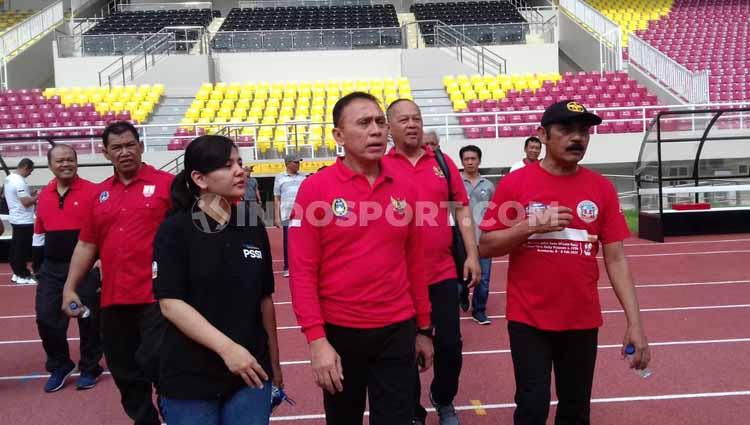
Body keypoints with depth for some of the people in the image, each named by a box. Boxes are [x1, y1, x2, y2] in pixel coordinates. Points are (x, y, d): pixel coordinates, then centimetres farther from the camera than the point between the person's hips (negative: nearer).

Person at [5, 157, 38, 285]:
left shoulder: (9, 178, 10)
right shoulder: (19, 181, -21)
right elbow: (26, 202, -23)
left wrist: (32, 195, 10)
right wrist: (37, 196, -10)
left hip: (15, 218, 10)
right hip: (24, 220, -10)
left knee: (15, 248, 14)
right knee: (22, 249, -3)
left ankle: (17, 273, 22)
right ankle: (23, 276, 3)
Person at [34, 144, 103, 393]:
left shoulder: (92, 191, -8)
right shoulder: (44, 194, 8)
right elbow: (40, 230, 18)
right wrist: (40, 258, 13)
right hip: (52, 268, 5)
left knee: (88, 319, 6)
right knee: (46, 318, 6)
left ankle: (89, 368, 24)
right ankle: (59, 367, 26)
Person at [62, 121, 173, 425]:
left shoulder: (166, 183, -4)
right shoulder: (99, 193, 12)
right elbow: (86, 244, 16)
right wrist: (70, 287, 12)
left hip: (157, 296, -6)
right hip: (113, 299, 6)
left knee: (156, 364, -4)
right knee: (125, 374, 15)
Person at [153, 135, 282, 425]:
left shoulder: (253, 227, 3)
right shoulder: (174, 230, -8)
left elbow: (264, 298, 9)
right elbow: (170, 303, -14)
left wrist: (274, 361, 12)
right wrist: (227, 348, -21)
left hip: (251, 372, 3)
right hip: (190, 378, -3)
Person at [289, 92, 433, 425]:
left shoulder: (404, 189, 2)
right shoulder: (315, 188, -10)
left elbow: (414, 264, 7)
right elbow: (302, 271, -11)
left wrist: (424, 328, 10)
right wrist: (316, 340, -16)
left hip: (397, 331, 2)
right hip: (339, 332, -2)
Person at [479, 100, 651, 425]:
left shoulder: (602, 188, 1)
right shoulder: (515, 183, -6)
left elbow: (616, 259, 1)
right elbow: (485, 247, -5)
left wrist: (634, 322, -5)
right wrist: (532, 225, -19)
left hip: (583, 321, 3)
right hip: (529, 319, -3)